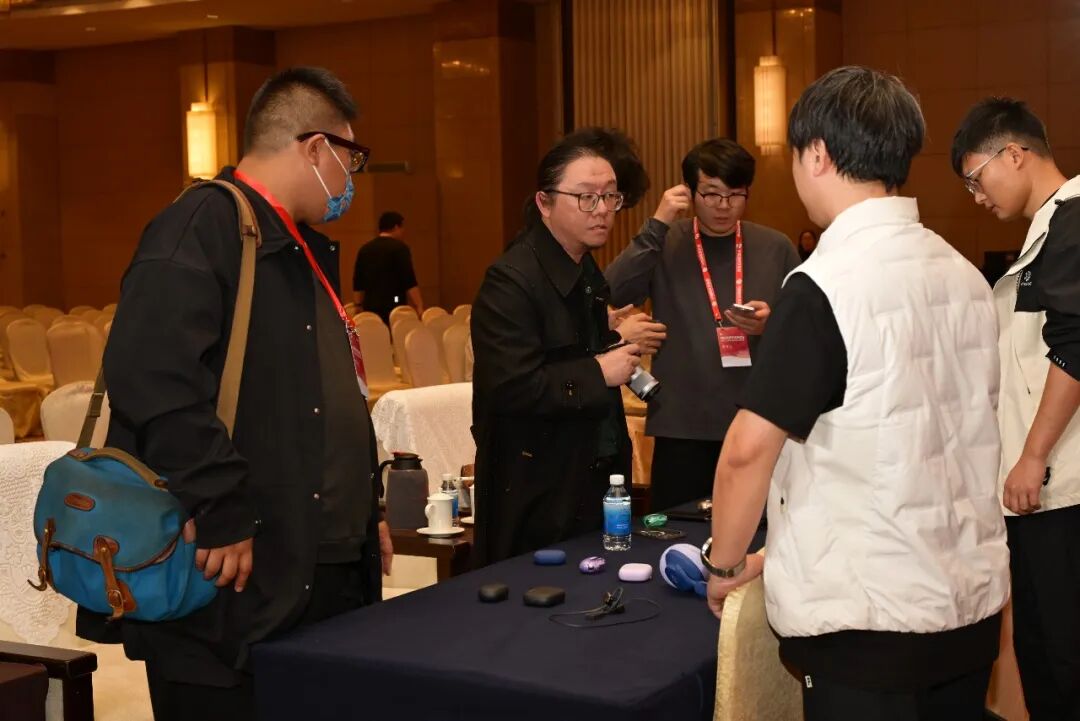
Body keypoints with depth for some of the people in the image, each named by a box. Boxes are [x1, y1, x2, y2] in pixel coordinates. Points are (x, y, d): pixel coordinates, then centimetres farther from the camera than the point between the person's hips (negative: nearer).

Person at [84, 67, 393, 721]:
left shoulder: (304, 249, 18)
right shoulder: (201, 228, -14)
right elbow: (154, 380, -28)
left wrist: (365, 507, 22)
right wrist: (220, 517, -27)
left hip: (328, 575, 10)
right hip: (234, 590, -10)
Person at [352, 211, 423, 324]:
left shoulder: (365, 249, 13)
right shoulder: (399, 248, -6)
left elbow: (357, 286, 16)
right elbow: (410, 283, -13)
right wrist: (420, 308, -14)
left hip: (370, 307, 6)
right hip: (394, 307, -6)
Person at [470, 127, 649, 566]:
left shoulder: (589, 275, 14)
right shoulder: (511, 280, -17)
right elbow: (512, 388, -26)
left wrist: (617, 340, 8)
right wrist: (599, 373, -19)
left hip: (593, 483, 9)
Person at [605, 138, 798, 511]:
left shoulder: (776, 248, 5)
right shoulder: (665, 245, 2)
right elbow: (611, 296, -15)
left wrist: (772, 324, -13)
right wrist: (657, 226, -18)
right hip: (682, 425, -1)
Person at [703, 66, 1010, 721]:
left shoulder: (825, 286, -17)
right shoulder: (964, 274, 4)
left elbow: (750, 448, -19)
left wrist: (726, 563, -3)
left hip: (870, 623, -7)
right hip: (974, 601, 7)